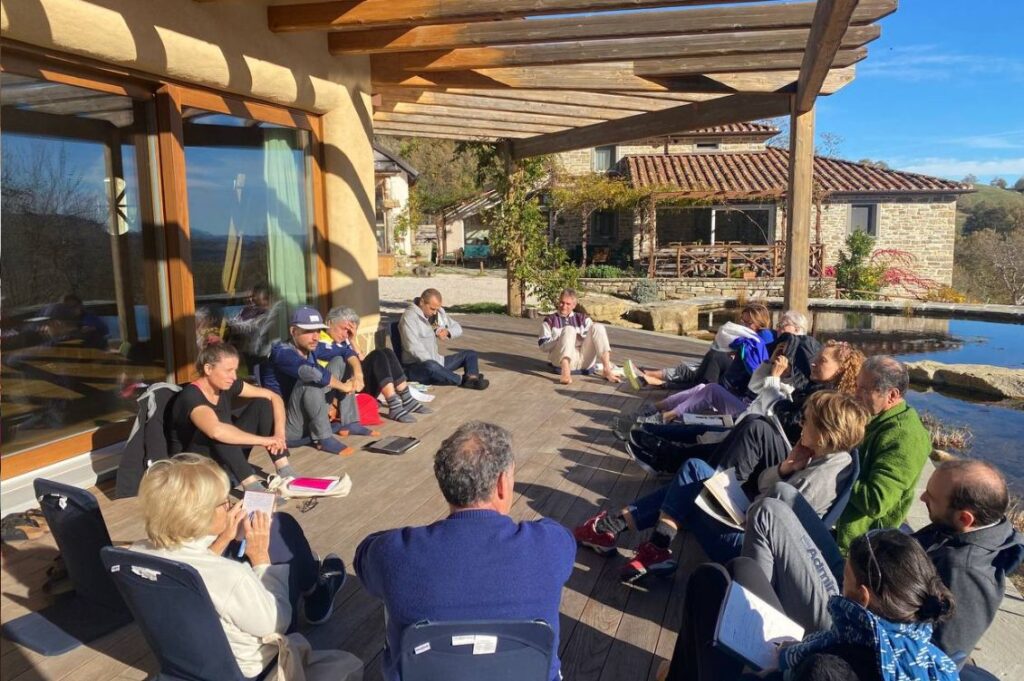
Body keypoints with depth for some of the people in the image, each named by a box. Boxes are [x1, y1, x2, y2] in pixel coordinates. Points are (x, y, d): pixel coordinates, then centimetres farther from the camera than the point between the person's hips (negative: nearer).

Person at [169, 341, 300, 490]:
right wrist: (264, 440, -39)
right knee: (219, 426, -35)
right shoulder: (191, 396, -26)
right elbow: (216, 430, -46)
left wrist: (279, 433, -19)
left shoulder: (226, 385, -5)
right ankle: (251, 484, -32)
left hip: (225, 462, 7)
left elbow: (274, 397, -2)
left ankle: (284, 470, -13)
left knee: (262, 404, -6)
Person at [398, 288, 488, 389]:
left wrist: (447, 332, -8)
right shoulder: (409, 316, -14)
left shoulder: (438, 313, 9)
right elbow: (414, 348, -24)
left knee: (470, 354, 3)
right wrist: (437, 363, -27)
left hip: (436, 361, 8)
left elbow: (458, 328, 17)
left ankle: (472, 378, -28)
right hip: (415, 366, -8)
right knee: (431, 367, -42)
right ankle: (462, 380, -25)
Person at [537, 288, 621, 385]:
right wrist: (562, 340, -11)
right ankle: (565, 372, -47)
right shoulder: (550, 320, 14)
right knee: (569, 329, -27)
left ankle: (607, 370, -30)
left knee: (597, 327, -15)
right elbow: (543, 345, 2)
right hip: (562, 360, -3)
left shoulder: (583, 318, 22)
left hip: (584, 360, 3)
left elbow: (595, 338, 12)